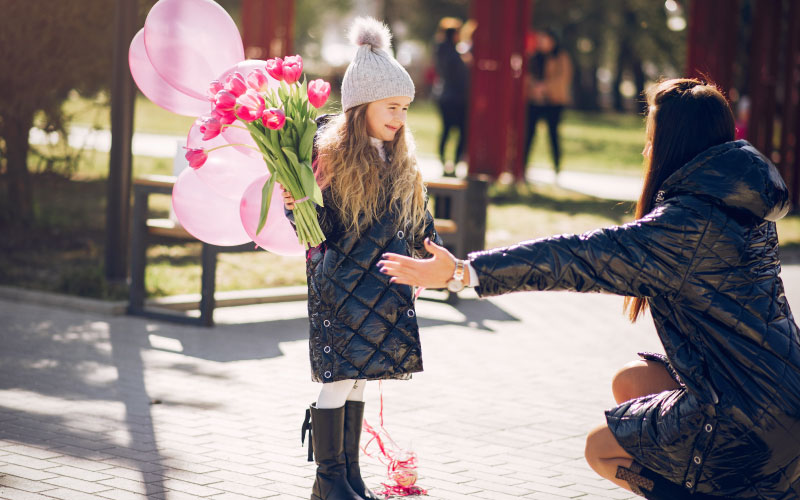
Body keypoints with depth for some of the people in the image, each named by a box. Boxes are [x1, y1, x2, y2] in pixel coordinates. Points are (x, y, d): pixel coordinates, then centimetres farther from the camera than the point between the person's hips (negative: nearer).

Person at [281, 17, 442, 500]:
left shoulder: (402, 163, 9)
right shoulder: (331, 154, -10)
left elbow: (419, 222, 19)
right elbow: (319, 231, -10)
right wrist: (298, 206, -29)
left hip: (385, 290, 6)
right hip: (340, 287, -6)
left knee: (357, 380, 12)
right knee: (339, 379, -5)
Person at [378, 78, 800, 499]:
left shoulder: (691, 223, -19)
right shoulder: (742, 206, 7)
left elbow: (576, 258, -19)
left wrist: (463, 272, -16)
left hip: (749, 414, -8)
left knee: (602, 450, 8)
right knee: (630, 384, 21)